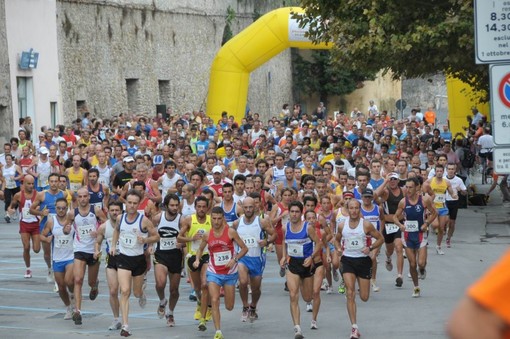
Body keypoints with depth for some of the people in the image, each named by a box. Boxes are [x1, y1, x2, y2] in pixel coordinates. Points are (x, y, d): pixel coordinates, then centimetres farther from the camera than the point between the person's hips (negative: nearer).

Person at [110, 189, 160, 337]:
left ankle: (141, 295, 55)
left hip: (139, 259, -1)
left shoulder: (144, 220, -11)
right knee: (125, 291, -14)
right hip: (123, 258, 1)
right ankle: (125, 326, -16)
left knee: (136, 292, 14)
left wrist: (145, 240, -22)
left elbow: (156, 236, -3)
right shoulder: (120, 218, -1)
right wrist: (113, 245, 11)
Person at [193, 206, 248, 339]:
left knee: (229, 307, 8)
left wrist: (234, 260, -19)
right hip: (214, 272, 1)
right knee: (214, 301, -17)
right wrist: (197, 260, -6)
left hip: (230, 272, -1)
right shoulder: (207, 235, -4)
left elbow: (244, 248, -5)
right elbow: (200, 249, 14)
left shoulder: (231, 232, -11)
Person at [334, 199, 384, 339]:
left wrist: (370, 248, -15)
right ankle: (354, 327, -11)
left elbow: (380, 239, 0)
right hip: (348, 260, 1)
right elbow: (337, 240, 17)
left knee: (364, 297, 6)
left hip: (363, 260, -1)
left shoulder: (366, 225, -8)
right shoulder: (342, 225, -1)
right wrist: (339, 249, -4)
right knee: (350, 294, -12)